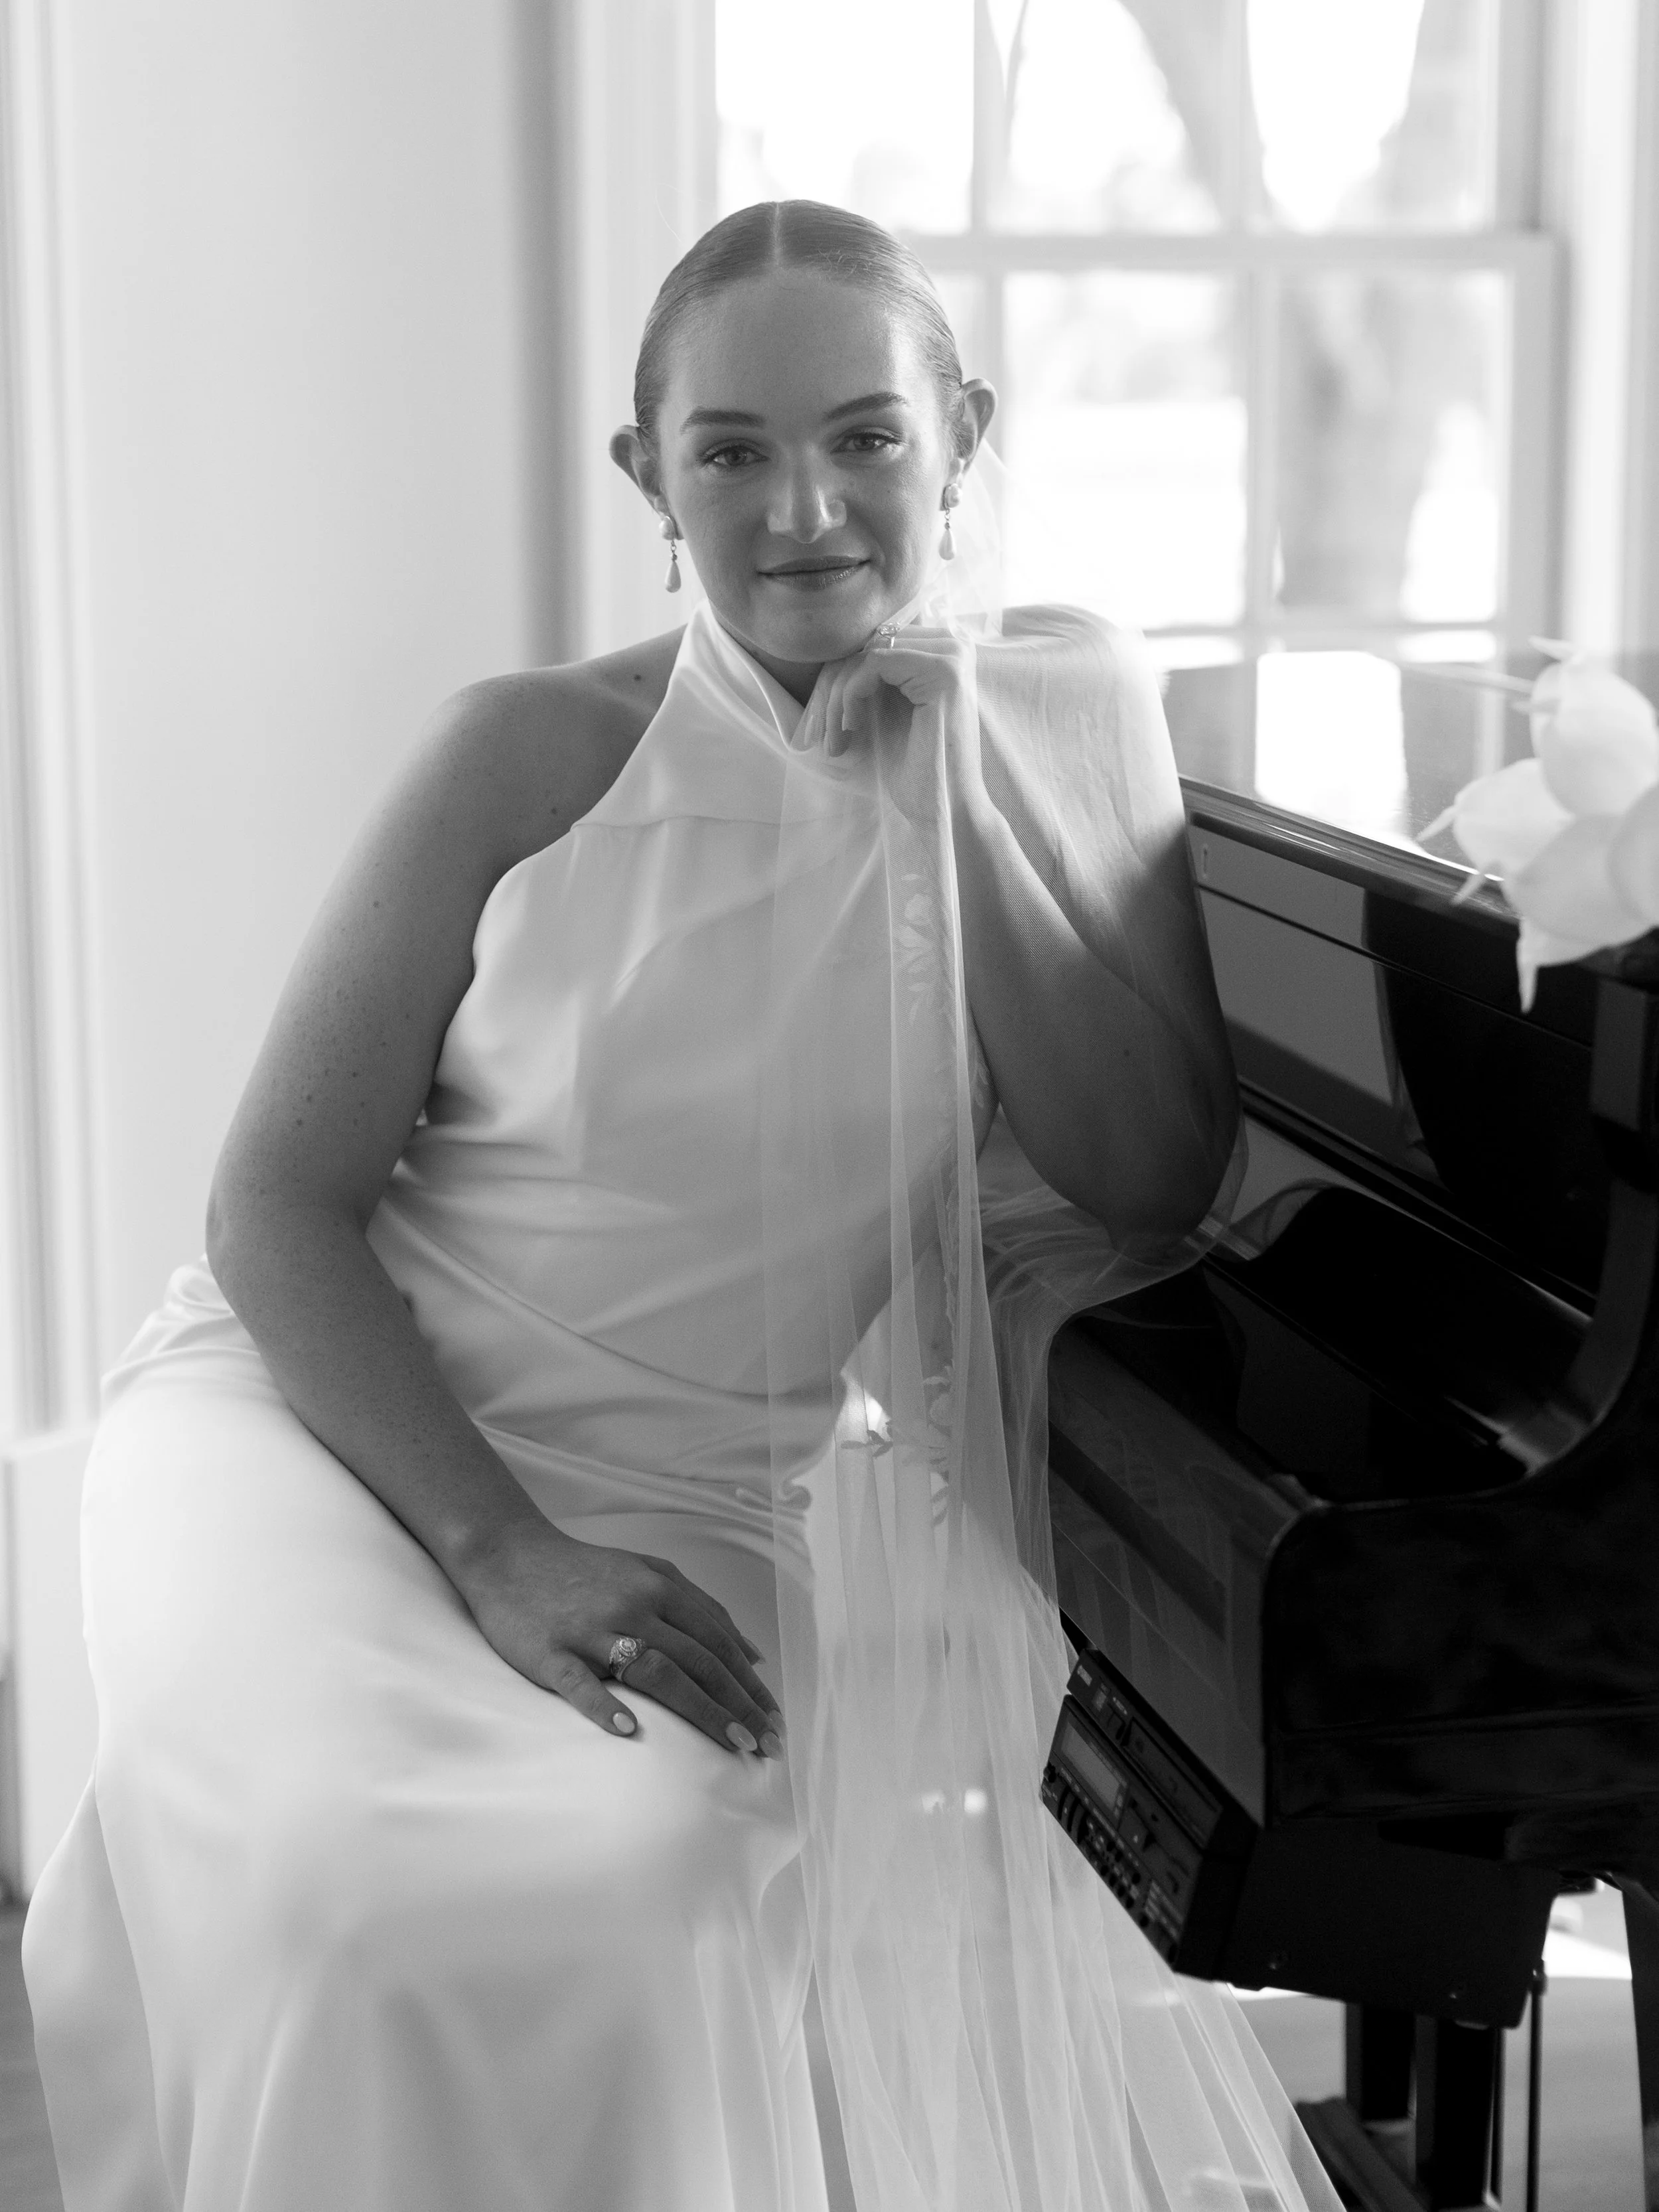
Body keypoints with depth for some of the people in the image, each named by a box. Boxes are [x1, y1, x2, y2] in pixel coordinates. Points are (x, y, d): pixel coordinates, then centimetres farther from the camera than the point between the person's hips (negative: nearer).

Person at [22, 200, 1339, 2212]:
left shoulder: (1061, 721, 0)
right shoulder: (539, 755, -8)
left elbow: (1155, 1196, -6)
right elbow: (277, 1203, -6)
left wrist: (936, 797, -13)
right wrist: (501, 1550, -21)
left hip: (712, 1509, 2)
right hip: (333, 1414, -2)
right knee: (384, 1889, -30)